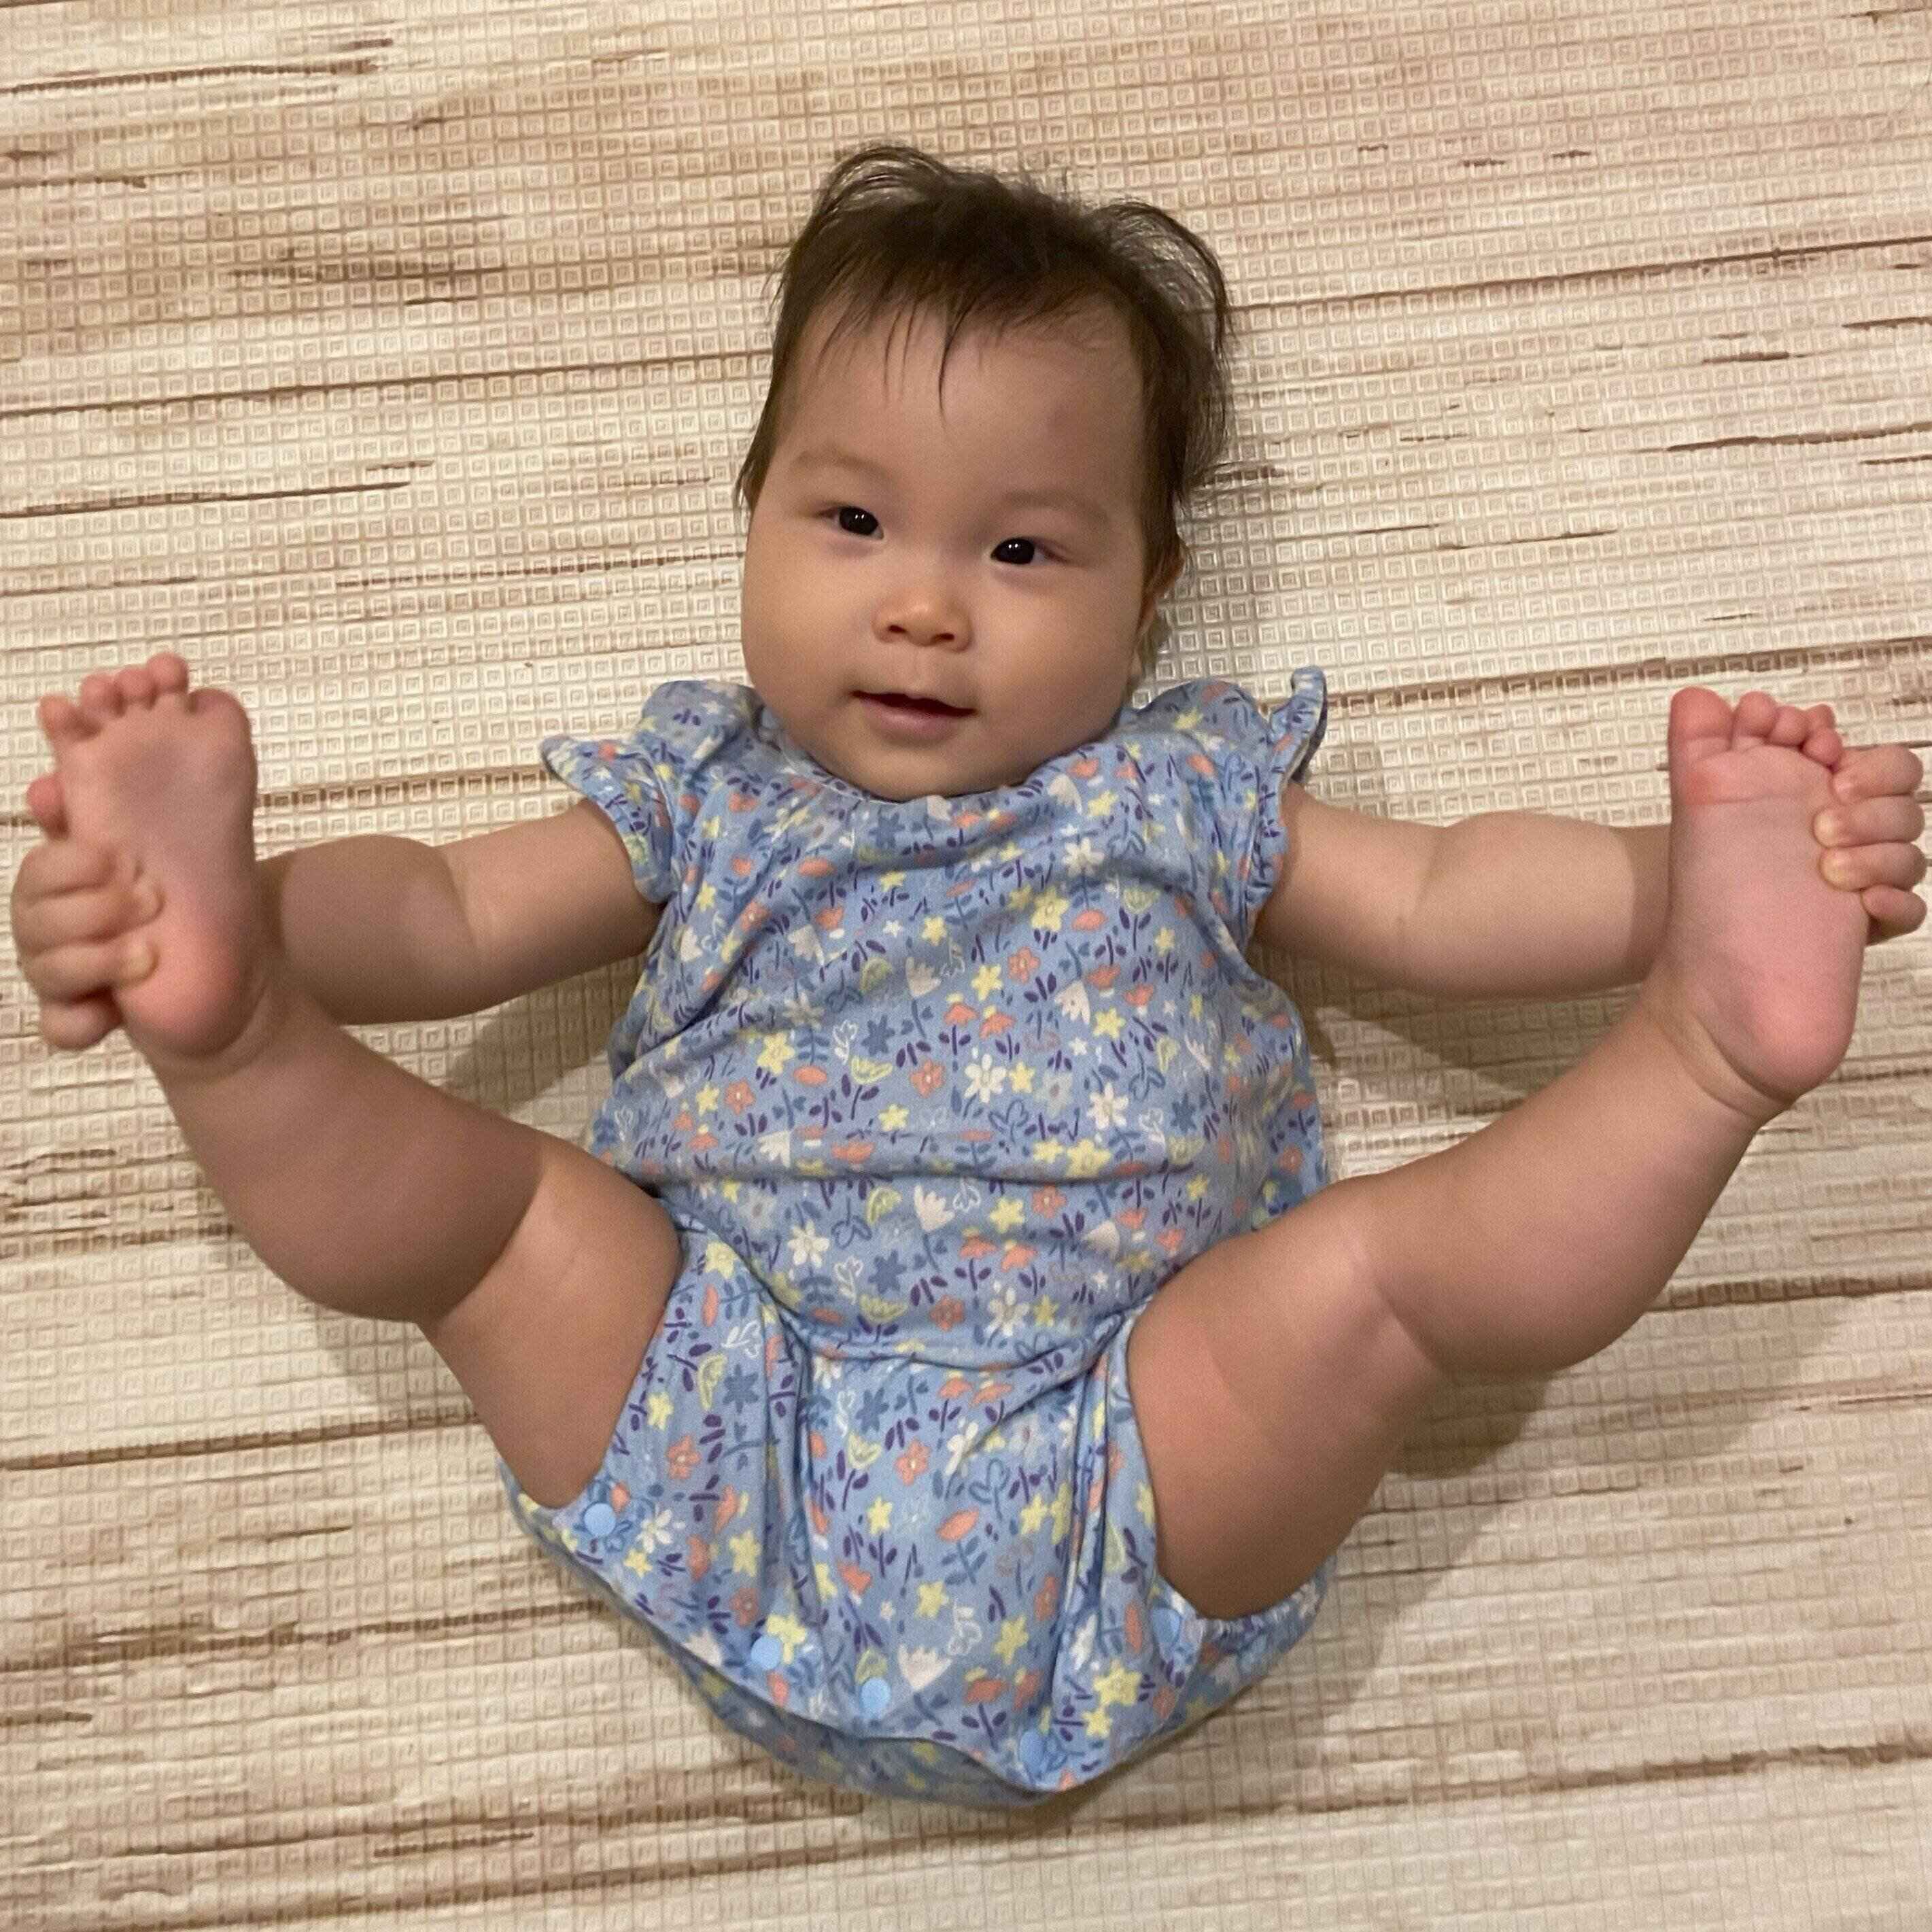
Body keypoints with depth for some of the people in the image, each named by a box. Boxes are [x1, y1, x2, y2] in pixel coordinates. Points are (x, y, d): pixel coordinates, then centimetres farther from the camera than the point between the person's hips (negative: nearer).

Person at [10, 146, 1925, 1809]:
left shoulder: (1186, 791, 15)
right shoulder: (702, 793, 16)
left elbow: (1442, 898, 10)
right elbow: (449, 915, 11)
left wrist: (1689, 887, -8)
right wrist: (246, 932, -11)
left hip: (1124, 1474, 0)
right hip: (725, 1439, 1)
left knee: (1380, 1249, -23)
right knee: (470, 1185, -15)